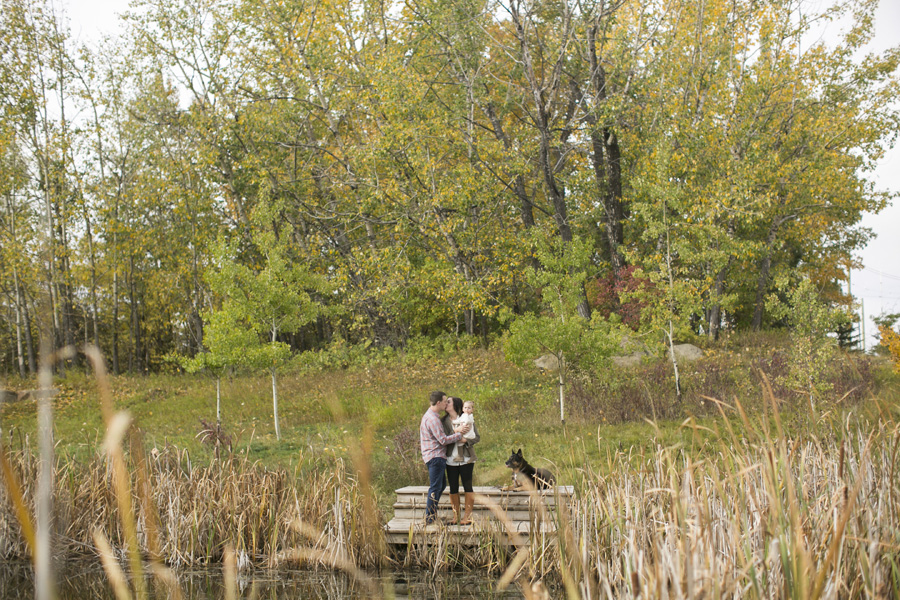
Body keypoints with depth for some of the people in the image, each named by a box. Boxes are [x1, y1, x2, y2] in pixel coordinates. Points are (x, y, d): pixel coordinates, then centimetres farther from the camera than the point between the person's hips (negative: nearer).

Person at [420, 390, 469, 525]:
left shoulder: (431, 416, 17)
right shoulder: (432, 418, -17)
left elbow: (442, 434, 13)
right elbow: (443, 440, -19)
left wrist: (455, 430, 0)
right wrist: (460, 434, -11)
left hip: (436, 457, 11)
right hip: (435, 457, -11)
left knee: (440, 486, 17)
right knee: (435, 488, -7)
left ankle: (431, 517, 22)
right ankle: (429, 519, -4)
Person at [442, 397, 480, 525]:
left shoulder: (467, 419, 0)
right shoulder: (444, 421, 6)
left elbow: (477, 437, 0)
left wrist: (465, 440, -18)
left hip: (466, 458, -2)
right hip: (451, 459, 2)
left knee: (467, 486, -1)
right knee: (453, 488, 5)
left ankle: (468, 516, 5)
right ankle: (456, 517, 13)